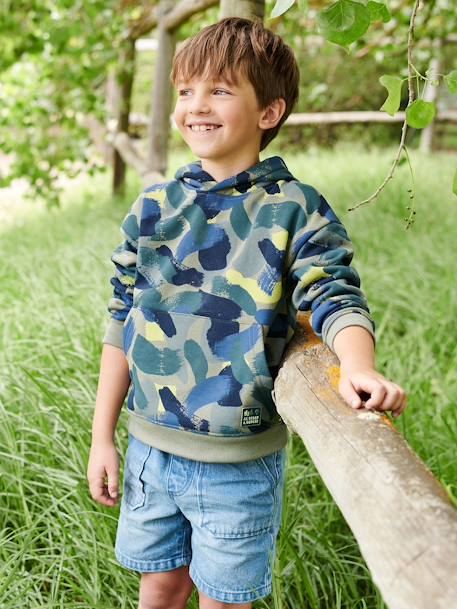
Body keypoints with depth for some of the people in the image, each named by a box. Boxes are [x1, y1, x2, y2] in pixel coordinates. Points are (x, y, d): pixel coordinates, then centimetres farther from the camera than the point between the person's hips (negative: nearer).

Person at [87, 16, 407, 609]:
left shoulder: (294, 209, -9)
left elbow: (337, 299, -17)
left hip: (241, 463, -3)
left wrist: (357, 367, -40)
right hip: (151, 446, 4)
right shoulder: (153, 206, 2)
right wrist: (103, 436, 7)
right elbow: (123, 323, 6)